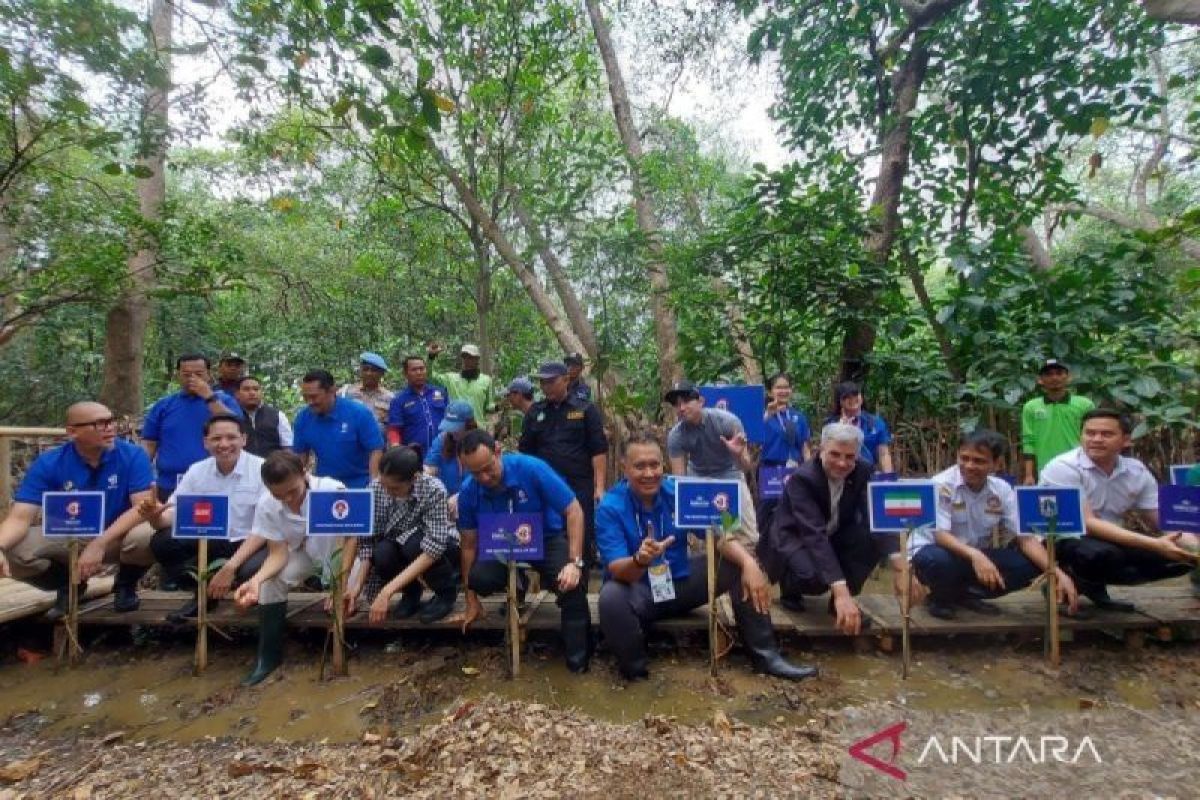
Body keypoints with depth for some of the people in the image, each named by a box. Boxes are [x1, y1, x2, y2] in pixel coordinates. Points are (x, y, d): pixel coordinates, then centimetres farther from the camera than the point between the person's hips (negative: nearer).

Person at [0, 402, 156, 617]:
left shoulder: (133, 455, -16)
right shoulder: (48, 463, -10)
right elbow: (20, 518, -16)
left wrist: (99, 544, -33)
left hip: (118, 537, -2)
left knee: (147, 537, -35)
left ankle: (126, 583, 1)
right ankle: (68, 585, 8)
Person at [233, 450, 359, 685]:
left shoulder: (334, 491, -33)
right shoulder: (266, 506, -23)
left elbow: (352, 536, -22)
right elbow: (278, 553, -17)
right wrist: (256, 579, -38)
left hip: (339, 549, -3)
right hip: (304, 553, 3)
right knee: (269, 584, -22)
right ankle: (269, 657, -3)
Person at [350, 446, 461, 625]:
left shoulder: (433, 490, -32)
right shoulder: (375, 489, -19)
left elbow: (433, 549, -37)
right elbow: (367, 540, -12)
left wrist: (388, 591, -42)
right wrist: (359, 584, -24)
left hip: (443, 550, -3)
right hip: (401, 548, 3)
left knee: (414, 545, -35)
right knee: (382, 554, -30)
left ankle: (447, 592, -5)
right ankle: (411, 591, 3)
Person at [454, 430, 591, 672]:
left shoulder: (531, 468, -28)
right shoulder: (468, 492, -17)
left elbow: (574, 511, -22)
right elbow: (469, 545, -4)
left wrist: (575, 563, -30)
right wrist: (471, 600, 0)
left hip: (548, 539, -3)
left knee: (572, 585, -31)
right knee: (478, 579, -26)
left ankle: (578, 659, -8)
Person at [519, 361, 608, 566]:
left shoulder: (585, 410, 1)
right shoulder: (534, 412, 10)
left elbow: (598, 451, -3)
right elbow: (525, 452, 13)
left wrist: (599, 487, -10)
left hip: (580, 488, -3)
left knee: (582, 541, 0)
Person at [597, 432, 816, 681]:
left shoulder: (678, 493, -8)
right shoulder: (610, 508, -19)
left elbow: (717, 534, -10)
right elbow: (616, 570, -26)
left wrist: (749, 563, -29)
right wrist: (640, 560, -49)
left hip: (681, 580, 4)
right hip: (638, 591, -4)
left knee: (739, 565, -10)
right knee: (611, 598, -37)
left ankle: (765, 655, 3)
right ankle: (634, 667, -7)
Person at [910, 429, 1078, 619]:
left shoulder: (1002, 490, -4)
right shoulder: (941, 485, -19)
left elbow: (1025, 537, -8)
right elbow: (940, 534, -28)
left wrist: (1058, 573, -23)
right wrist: (974, 555, -46)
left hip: (978, 557, 5)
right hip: (939, 552, -5)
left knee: (1029, 563, -16)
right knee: (937, 560, -40)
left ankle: (967, 594, 4)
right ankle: (941, 597, -3)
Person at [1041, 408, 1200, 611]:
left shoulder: (1137, 471, 1)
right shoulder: (1064, 467, -20)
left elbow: (1160, 522, 5)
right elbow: (1086, 523, -26)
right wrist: (1154, 545, -32)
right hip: (1062, 542, -7)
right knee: (1101, 553, -37)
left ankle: (1087, 582, 1)